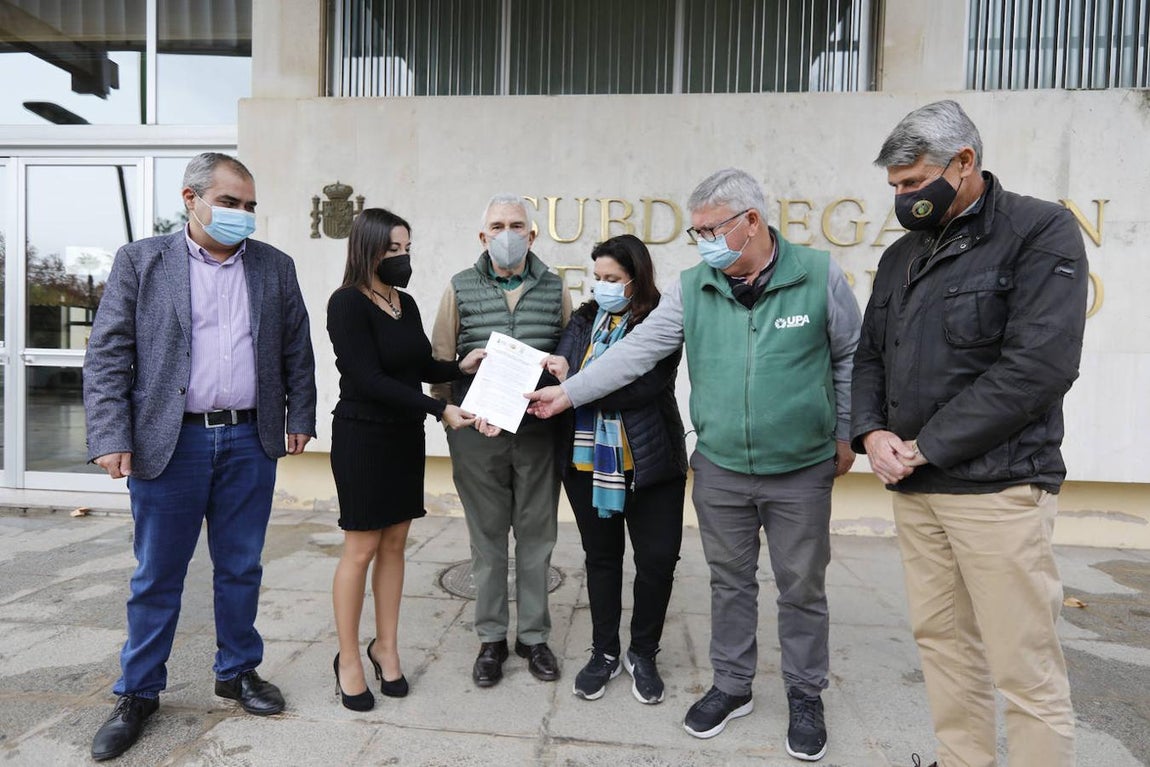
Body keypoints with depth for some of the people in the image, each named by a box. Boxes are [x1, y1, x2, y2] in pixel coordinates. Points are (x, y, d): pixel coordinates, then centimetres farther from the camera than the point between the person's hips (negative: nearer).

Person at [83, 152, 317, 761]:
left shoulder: (275, 267, 8)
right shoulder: (140, 261, 2)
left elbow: (297, 350, 11)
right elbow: (107, 356, -3)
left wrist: (299, 417, 7)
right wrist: (111, 437, -10)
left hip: (250, 441, 2)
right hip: (170, 441, -2)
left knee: (240, 568, 13)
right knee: (157, 575, 10)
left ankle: (238, 671, 31)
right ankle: (138, 693, 28)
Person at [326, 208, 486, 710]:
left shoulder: (406, 304, 8)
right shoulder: (348, 303, -14)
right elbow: (369, 380, -21)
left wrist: (461, 367, -5)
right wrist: (440, 410, -25)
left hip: (405, 437, 7)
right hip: (362, 438, -7)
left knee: (394, 544, 12)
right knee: (361, 550, 2)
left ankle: (386, 647, 26)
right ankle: (348, 659, 19)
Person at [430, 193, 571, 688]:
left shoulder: (554, 289, 6)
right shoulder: (461, 289, 4)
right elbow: (440, 361, 3)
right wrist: (459, 413, -9)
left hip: (538, 433, 1)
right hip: (477, 434, 0)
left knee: (536, 536, 10)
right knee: (487, 538, 10)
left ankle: (534, 636, 27)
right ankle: (491, 639, 26)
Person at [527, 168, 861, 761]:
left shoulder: (818, 275, -7)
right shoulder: (692, 288, -2)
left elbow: (849, 358, 2)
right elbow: (636, 351, -6)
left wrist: (845, 434, 5)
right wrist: (568, 393, -12)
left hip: (801, 472, -2)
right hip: (718, 469, 2)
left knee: (801, 587, 12)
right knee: (729, 581, 15)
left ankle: (805, 696, 34)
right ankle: (731, 686, 35)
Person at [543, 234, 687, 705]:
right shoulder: (584, 320, 7)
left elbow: (640, 387, -21)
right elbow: (560, 376, 0)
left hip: (650, 462, -3)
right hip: (587, 459, 4)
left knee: (657, 559, 4)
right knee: (601, 556, 14)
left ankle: (642, 653, 28)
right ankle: (604, 653, 32)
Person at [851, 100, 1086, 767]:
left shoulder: (1041, 232, -5)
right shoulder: (903, 255, 15)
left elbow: (1040, 365, -16)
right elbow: (870, 355, 16)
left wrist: (924, 446, -14)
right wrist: (872, 432, -3)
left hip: (997, 486, -6)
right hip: (914, 486, 6)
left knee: (1026, 667, 0)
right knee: (942, 639, 14)